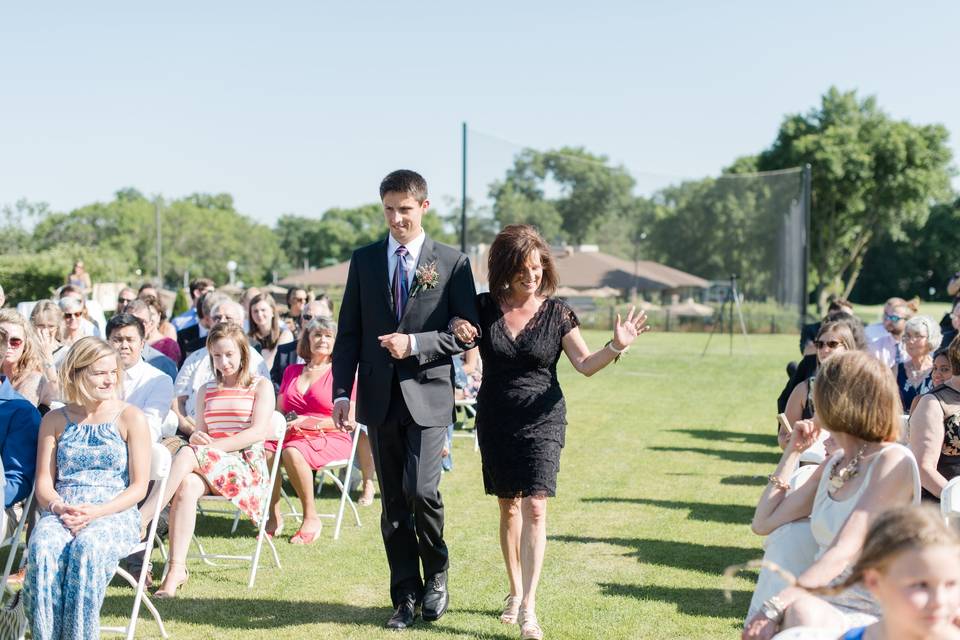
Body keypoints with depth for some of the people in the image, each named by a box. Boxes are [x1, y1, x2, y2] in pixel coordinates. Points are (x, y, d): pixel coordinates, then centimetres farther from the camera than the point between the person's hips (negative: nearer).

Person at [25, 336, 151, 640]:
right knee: (43, 547, -33)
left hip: (115, 513, -2)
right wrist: (59, 507, -12)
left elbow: (139, 486, 1)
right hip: (60, 513, 2)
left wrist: (96, 512, -14)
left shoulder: (130, 418, 6)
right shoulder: (55, 420, 14)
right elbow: (44, 482, 11)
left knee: (87, 547, -36)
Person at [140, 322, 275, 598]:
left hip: (247, 465, -4)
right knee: (187, 485, -35)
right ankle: (176, 569, -43)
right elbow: (200, 433, 16)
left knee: (186, 454, -33)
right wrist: (196, 438, -11)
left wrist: (214, 446, -16)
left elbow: (259, 432, -5)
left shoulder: (261, 386, 9)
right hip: (209, 466, 4)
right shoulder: (206, 391, 24)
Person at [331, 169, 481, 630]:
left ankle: (436, 574, 11)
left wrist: (416, 343, -14)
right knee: (392, 502, 8)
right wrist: (341, 392, 0)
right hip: (379, 397, 3)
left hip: (427, 396, -3)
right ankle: (405, 596, 18)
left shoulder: (452, 262, 2)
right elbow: (348, 332, 9)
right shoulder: (364, 260, 9)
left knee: (420, 490, -15)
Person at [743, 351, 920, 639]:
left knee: (802, 610, -40)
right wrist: (793, 451, 20)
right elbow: (763, 523, 24)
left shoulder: (893, 460, -8)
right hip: (822, 607, 6)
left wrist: (775, 606, -29)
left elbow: (845, 552, -19)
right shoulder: (834, 464, 17)